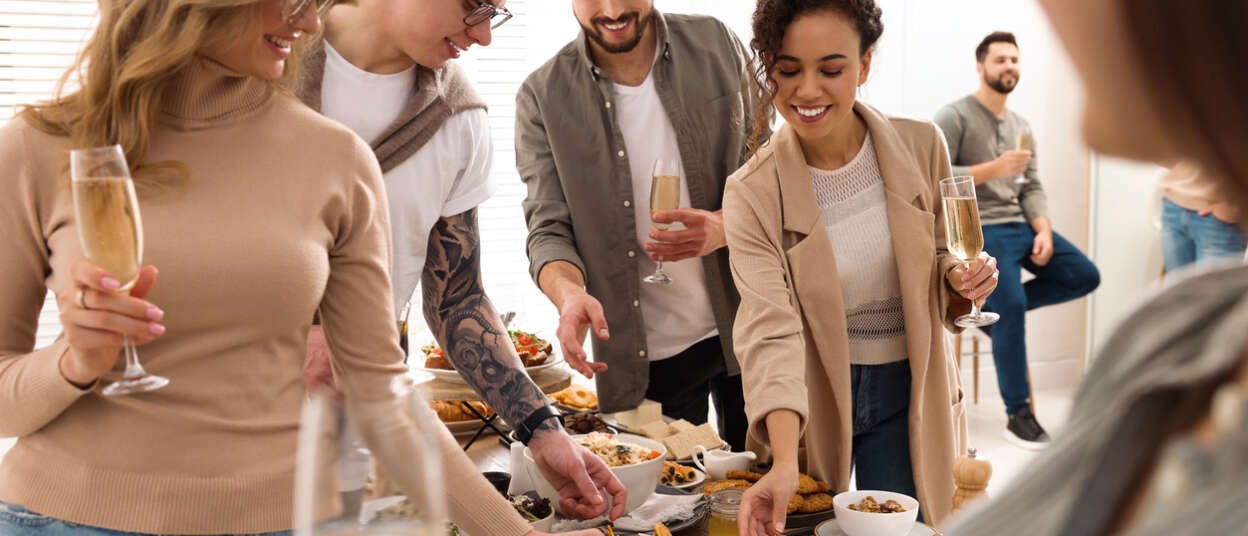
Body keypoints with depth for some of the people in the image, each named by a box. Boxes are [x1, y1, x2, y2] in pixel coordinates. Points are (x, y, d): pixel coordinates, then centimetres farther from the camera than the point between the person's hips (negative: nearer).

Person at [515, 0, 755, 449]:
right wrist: (569, 293, -31)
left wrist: (726, 226, -19)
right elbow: (549, 230, -8)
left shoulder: (717, 45, -2)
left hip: (745, 329, 2)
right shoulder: (542, 97, -7)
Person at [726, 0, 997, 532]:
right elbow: (770, 329, -25)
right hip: (811, 400, -1)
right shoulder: (751, 193, -15)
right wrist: (784, 464, -38)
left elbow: (938, 269, 5)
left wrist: (961, 282, -20)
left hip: (907, 391, 1)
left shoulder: (920, 146, -9)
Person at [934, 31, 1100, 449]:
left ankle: (995, 306, 7)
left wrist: (1044, 231, -4)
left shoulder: (1021, 127, 17)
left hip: (1021, 226, 8)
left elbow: (1032, 188, 13)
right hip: (979, 230, -8)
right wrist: (993, 168, -21)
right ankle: (1018, 415, -14)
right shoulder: (954, 116, -5)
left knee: (1085, 277, -3)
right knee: (1013, 305, -25)